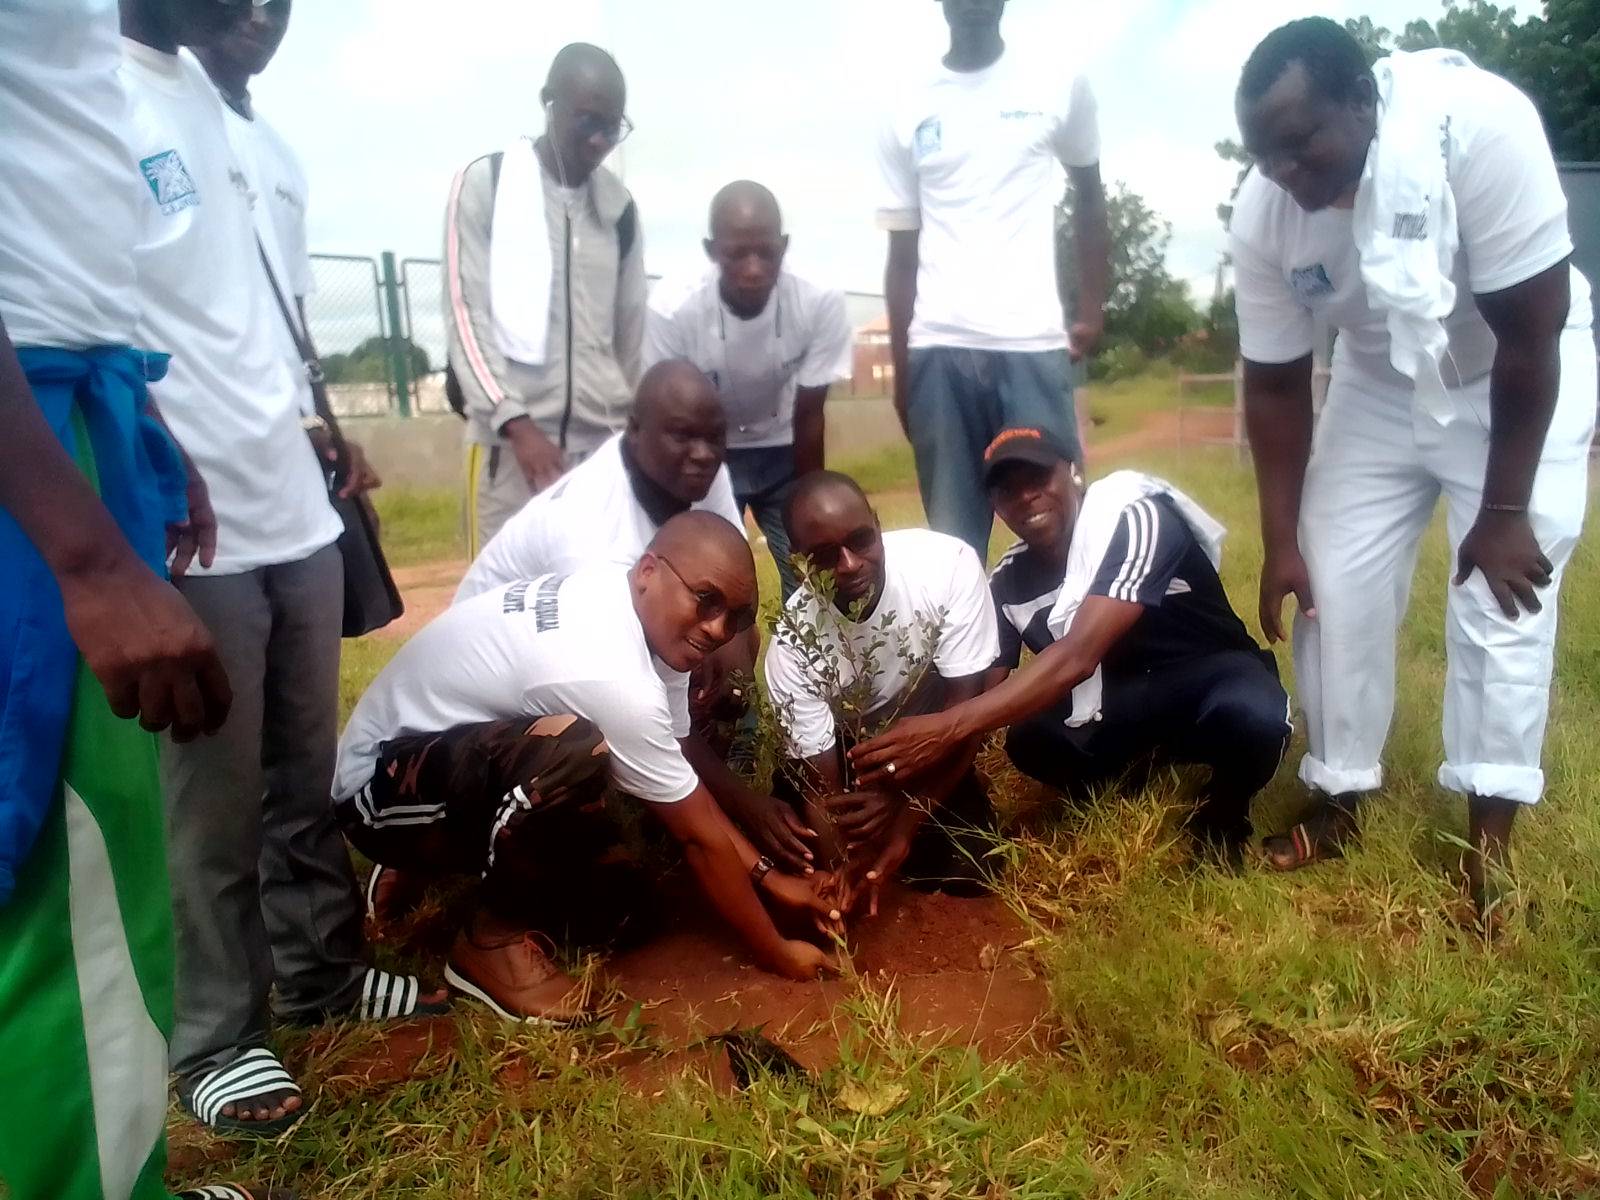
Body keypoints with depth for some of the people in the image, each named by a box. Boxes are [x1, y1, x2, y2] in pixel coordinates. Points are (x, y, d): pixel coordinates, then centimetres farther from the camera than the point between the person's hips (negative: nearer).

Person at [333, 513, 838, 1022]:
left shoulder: (612, 598, -4)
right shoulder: (612, 676, -32)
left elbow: (687, 789, 3)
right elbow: (700, 837, -22)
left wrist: (766, 875, 2)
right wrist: (775, 953, -10)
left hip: (450, 754, 10)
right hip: (382, 787, -9)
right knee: (576, 751, -34)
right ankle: (490, 938, -9)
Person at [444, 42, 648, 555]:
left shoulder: (619, 205, 13)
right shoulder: (484, 184, 1)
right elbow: (465, 316, -5)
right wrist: (517, 422, -14)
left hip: (604, 441, 4)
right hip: (510, 439, -3)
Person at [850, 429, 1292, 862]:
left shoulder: (1133, 519, -26)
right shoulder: (1007, 582, -8)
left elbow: (1078, 657, -37)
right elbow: (981, 694, -8)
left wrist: (947, 727, -45)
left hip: (1212, 674, -4)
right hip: (1122, 700, 4)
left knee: (1249, 715, -39)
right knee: (1030, 740, -26)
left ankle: (1222, 813, -4)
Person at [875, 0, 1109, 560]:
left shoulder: (1061, 87, 9)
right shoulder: (906, 111, 10)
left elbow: (1089, 201, 19)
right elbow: (902, 252, 10)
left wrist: (1092, 312, 9)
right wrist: (899, 368, 6)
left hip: (1034, 344, 0)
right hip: (938, 350, 1)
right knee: (952, 537, 2)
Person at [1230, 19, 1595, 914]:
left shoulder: (1478, 123, -34)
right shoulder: (1263, 215, -21)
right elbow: (1276, 385, -10)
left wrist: (1503, 511, -22)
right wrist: (1281, 541, -8)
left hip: (1524, 380, -3)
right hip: (1381, 384, 4)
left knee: (1502, 598, -9)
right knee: (1334, 583, -1)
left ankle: (1490, 843, 4)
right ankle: (1340, 806, 14)